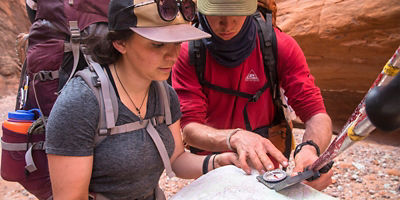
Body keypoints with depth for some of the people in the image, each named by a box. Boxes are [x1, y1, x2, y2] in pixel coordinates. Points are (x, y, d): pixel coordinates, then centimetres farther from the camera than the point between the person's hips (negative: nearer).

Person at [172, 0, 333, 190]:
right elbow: (189, 128, -26)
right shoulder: (188, 54, -21)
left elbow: (318, 116, -22)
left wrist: (310, 149, -44)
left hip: (265, 168, 1)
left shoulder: (280, 45, -20)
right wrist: (234, 137, -46)